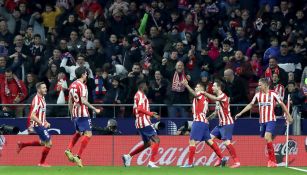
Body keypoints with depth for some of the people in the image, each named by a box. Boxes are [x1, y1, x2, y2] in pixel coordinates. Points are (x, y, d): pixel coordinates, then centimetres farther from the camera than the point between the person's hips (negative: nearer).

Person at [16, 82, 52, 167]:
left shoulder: (42, 98, 9)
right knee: (48, 143, -6)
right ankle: (42, 163, 8)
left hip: (41, 124, 10)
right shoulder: (37, 100, -20)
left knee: (43, 143, 21)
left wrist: (45, 122, 11)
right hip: (38, 125, -10)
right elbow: (32, 116, -24)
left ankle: (22, 144, 29)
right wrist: (42, 124, -23)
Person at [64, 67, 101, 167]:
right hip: (83, 113, -9)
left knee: (78, 132, 26)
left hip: (75, 113, 9)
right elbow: (83, 101, -21)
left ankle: (69, 149, 8)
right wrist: (94, 109, -17)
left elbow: (70, 102, 16)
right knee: (88, 134, -7)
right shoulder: (82, 85, -12)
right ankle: (78, 156, -15)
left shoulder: (72, 85, 12)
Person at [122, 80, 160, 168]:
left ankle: (128, 156, 17)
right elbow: (140, 109, -23)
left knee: (147, 143, 19)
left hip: (139, 123, 10)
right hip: (144, 122, -10)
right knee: (156, 140, -9)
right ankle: (151, 162, -17)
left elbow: (135, 111, 24)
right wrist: (151, 114, -21)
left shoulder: (137, 95, 19)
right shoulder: (141, 95, -11)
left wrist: (150, 113, 21)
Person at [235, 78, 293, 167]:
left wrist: (288, 115, 3)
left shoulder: (273, 94, -4)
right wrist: (240, 113, 15)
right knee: (268, 140, 6)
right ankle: (272, 161, 14)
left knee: (267, 137, -22)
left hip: (271, 120, -5)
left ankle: (272, 160, -15)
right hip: (262, 121, 5)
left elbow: (282, 104, 3)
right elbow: (250, 105, 18)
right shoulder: (258, 95, 8)